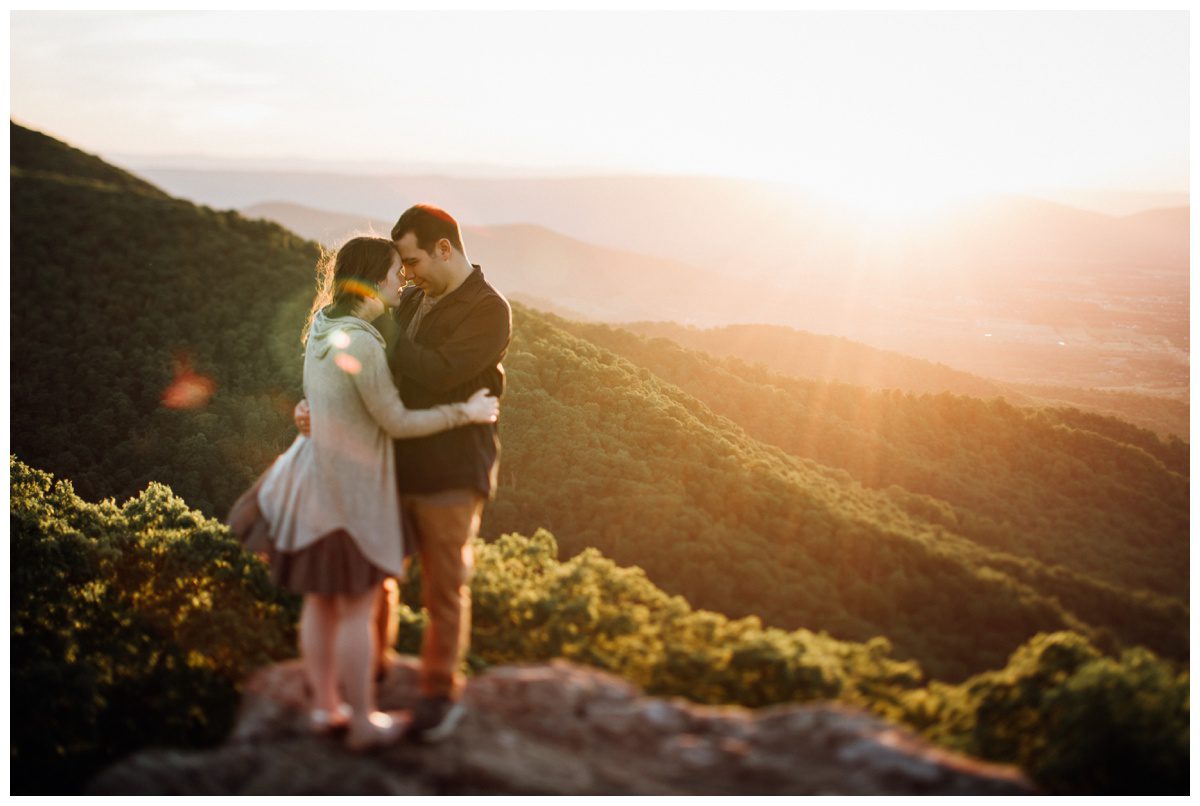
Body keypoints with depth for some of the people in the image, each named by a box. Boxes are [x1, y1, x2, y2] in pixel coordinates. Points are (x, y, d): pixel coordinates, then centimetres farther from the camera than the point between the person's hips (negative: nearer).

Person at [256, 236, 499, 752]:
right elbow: (396, 423, -18)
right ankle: (363, 723, 17)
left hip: (320, 476, 9)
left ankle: (325, 706, 29)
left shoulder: (323, 320, 2)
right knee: (358, 608, 5)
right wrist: (467, 413, -9)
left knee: (321, 600, 17)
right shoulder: (359, 343, -26)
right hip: (351, 490, -9)